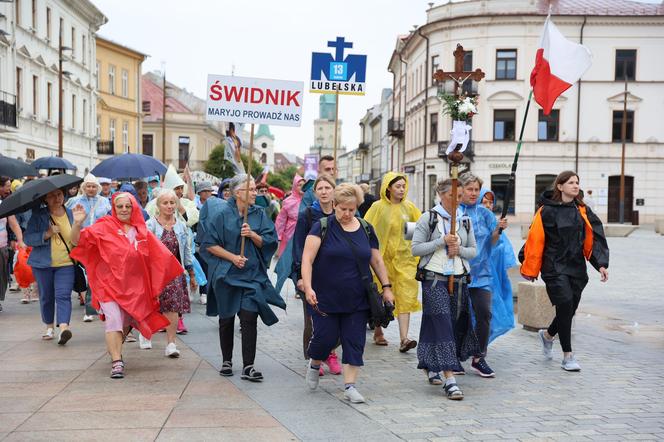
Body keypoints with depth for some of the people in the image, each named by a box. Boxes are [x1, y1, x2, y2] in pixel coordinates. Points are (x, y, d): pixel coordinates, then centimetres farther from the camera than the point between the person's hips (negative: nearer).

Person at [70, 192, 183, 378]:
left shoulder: (141, 231, 8)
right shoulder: (104, 227, -4)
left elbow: (159, 256, 14)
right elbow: (77, 240, -13)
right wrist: (77, 223, -30)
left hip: (134, 285, 4)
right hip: (109, 284, -4)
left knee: (127, 323, 15)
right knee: (113, 320, -18)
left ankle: (114, 347, 43)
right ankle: (117, 362, -14)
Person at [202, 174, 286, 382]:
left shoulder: (259, 214, 3)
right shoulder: (222, 213, -5)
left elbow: (268, 242, 1)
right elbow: (209, 244, -4)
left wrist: (253, 235, -16)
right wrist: (232, 257, -13)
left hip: (252, 274, 1)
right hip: (226, 274, -1)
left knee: (249, 318, -9)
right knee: (226, 318, 10)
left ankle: (248, 366, -7)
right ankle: (227, 361, 27)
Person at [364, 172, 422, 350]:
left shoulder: (409, 207, 5)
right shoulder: (378, 207, -4)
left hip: (405, 258, 2)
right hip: (383, 257, -2)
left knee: (405, 297, -7)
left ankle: (404, 338, -10)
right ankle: (378, 331, 27)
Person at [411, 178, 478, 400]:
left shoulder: (465, 220, 12)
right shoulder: (428, 218, -1)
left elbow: (474, 250, 15)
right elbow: (415, 248, -6)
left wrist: (459, 250, -6)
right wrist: (442, 241, -14)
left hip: (459, 279, 5)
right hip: (434, 278, -5)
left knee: (457, 325, 8)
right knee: (442, 324, -12)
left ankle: (431, 366, 30)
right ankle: (450, 379, -15)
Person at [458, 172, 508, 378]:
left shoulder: (484, 213, 8)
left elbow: (492, 242, 6)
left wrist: (498, 230, -12)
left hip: (480, 272, 2)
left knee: (484, 313, -6)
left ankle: (479, 358, 5)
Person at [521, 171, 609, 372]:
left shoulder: (583, 211, 8)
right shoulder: (547, 210, -8)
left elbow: (594, 238, 7)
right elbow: (535, 241, -8)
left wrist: (601, 264, -4)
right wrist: (529, 269, -7)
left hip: (577, 268, 6)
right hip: (555, 268, -6)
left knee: (570, 309, 11)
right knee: (565, 306, -10)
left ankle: (548, 335, 41)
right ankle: (568, 356, 2)